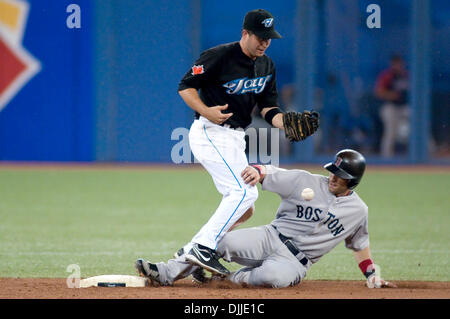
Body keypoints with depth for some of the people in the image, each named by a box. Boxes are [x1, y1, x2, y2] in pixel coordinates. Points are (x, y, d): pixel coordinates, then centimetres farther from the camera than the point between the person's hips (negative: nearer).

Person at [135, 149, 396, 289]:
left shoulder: (359, 211, 6)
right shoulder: (306, 182, 1)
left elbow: (360, 244, 20)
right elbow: (272, 174, -5)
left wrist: (372, 275, 18)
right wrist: (258, 171, -28)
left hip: (296, 261, -1)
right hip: (271, 237, 1)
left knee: (272, 277, -38)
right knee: (226, 242, -26)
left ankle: (227, 279, -15)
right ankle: (168, 273, -24)